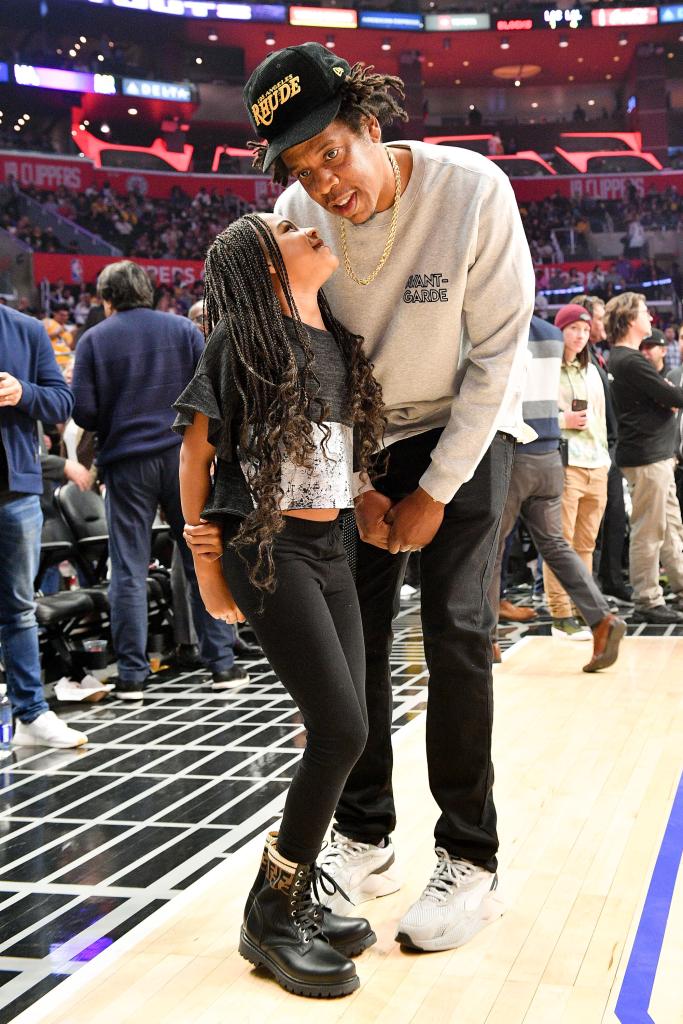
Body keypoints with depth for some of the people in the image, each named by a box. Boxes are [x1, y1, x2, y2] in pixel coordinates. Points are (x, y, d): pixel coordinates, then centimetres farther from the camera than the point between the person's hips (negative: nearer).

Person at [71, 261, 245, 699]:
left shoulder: (94, 339, 2)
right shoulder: (184, 330, 6)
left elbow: (84, 411, -5)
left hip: (126, 464, -1)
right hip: (184, 457, 1)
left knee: (128, 571, 3)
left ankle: (132, 675, 4)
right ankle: (222, 663, 9)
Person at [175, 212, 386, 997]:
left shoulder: (339, 341, 12)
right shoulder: (240, 338, -7)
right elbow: (195, 451, -4)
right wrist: (205, 560, -3)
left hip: (329, 548, 7)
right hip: (264, 548, -7)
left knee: (341, 732, 4)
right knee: (341, 729, -12)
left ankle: (297, 901, 18)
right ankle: (268, 915, 2)